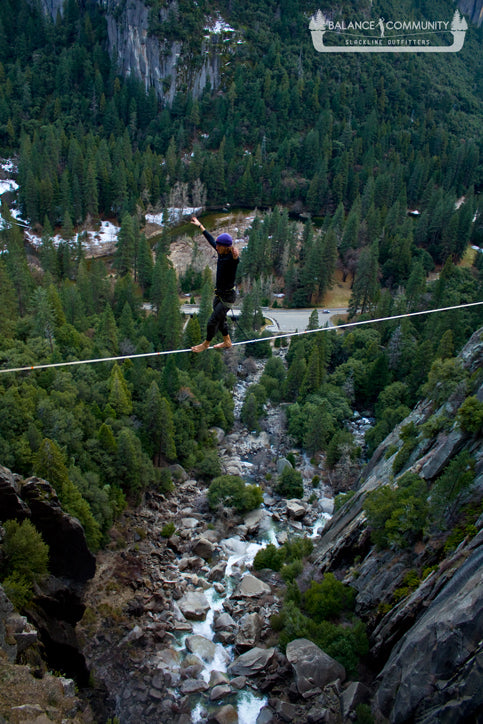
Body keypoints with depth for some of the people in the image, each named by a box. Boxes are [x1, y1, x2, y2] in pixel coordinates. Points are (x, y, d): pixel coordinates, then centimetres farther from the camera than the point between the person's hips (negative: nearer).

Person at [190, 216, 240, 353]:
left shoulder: (232, 257, -25)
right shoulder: (221, 252, -3)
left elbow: (236, 259, -50)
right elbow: (211, 239, 14)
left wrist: (235, 255, -75)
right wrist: (200, 226, 25)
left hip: (228, 296, -9)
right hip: (219, 293, 9)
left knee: (212, 322, 1)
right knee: (220, 319, 22)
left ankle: (206, 344, 25)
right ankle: (227, 342, 41)